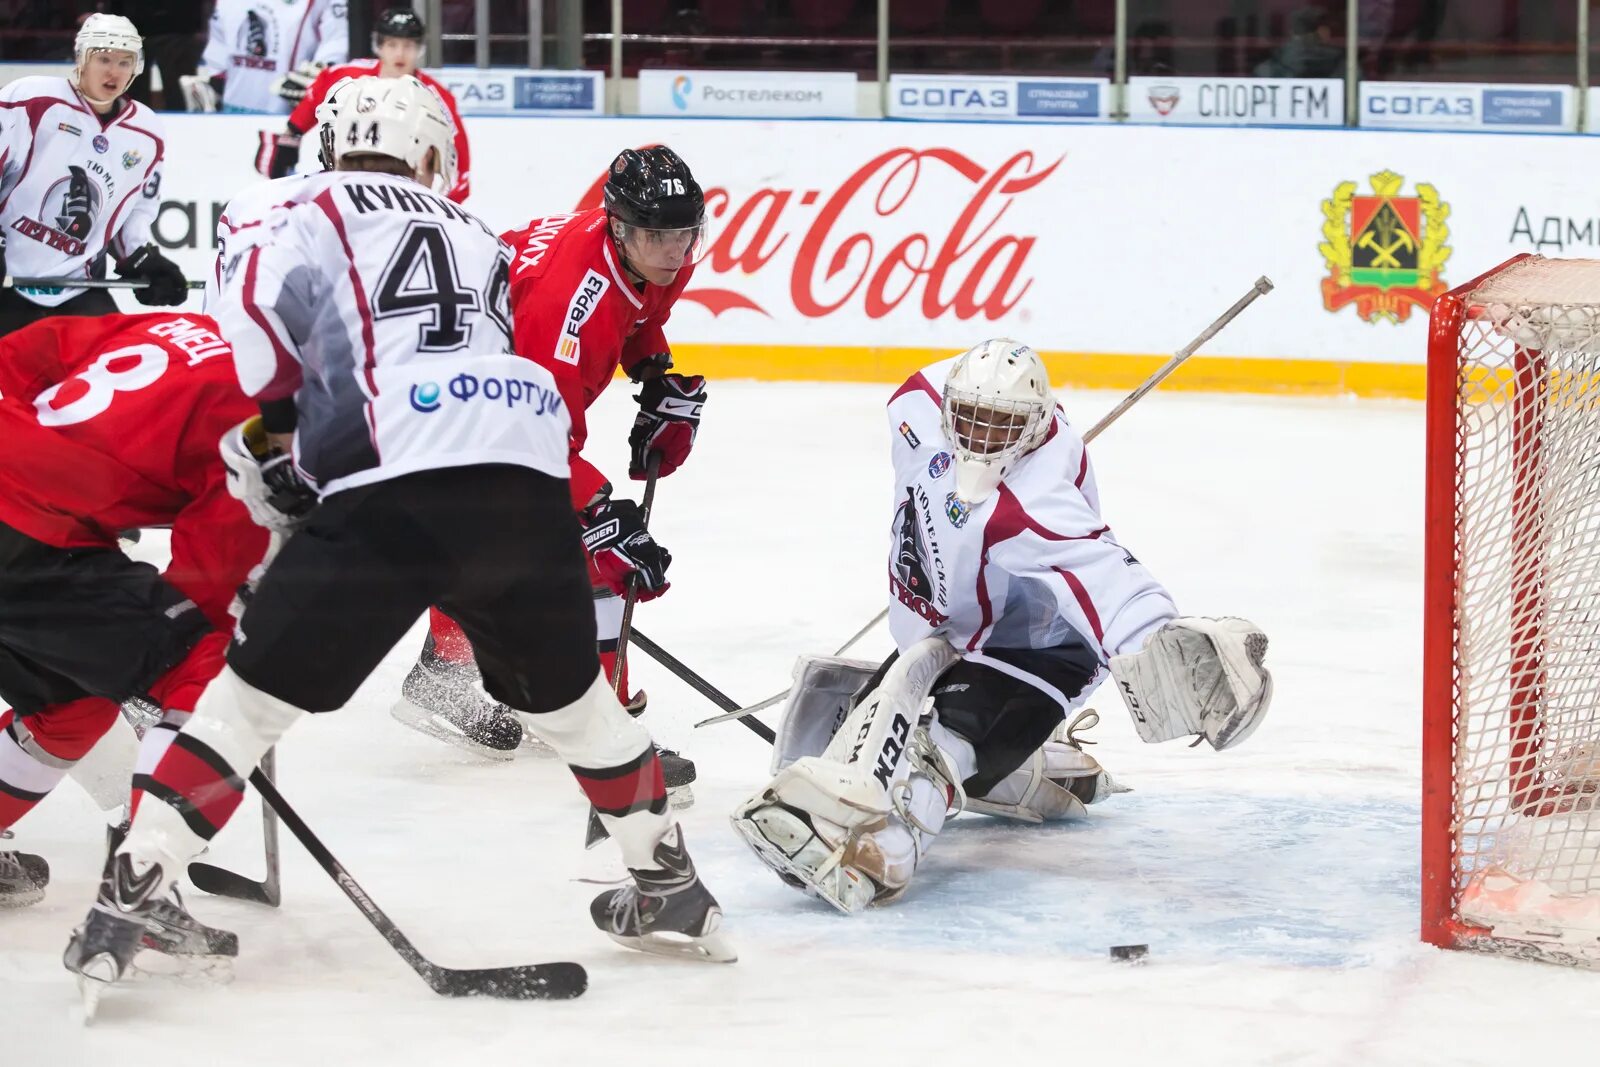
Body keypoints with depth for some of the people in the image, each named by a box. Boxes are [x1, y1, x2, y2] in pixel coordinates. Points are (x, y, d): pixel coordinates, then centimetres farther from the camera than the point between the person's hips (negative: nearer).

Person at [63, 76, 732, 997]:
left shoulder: (310, 208, 15)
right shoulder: (477, 237, 31)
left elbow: (254, 315, -1)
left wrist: (273, 440, 14)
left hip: (394, 497, -4)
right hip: (531, 488, 4)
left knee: (255, 693, 6)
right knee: (569, 697, 27)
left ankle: (123, 904, 0)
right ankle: (673, 888, 38)